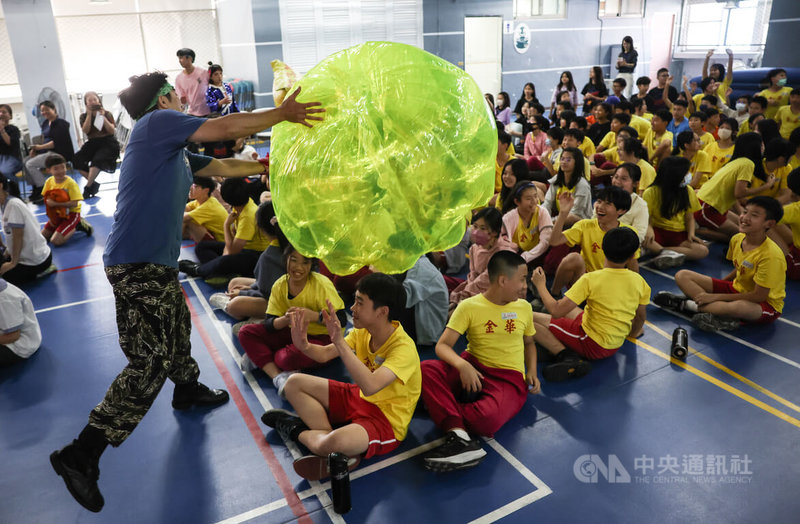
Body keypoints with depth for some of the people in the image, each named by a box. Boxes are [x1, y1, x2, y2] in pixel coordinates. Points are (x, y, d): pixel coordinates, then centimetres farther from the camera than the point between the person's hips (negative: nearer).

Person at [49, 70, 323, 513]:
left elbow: (221, 166, 29)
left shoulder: (173, 150, 18)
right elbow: (224, 128, -13)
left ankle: (188, 389, 52)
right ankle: (81, 455, 0)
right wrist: (283, 114, -5)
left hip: (157, 261, 10)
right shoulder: (157, 122, -8)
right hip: (137, 264, -10)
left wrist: (266, 166, 36)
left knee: (177, 327, 27)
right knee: (151, 361, -9)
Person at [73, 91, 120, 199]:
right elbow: (85, 131, -6)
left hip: (108, 143, -4)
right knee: (76, 160, -21)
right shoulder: (84, 116, 11)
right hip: (92, 143, 4)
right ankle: (94, 184, -12)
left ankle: (87, 187, -24)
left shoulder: (107, 114, 7)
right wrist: (89, 114, -8)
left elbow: (112, 131, -5)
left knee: (97, 160, -33)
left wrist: (103, 117, -11)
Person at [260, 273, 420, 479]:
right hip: (359, 399, 8)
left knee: (335, 443, -36)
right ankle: (325, 432, -10)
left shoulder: (404, 348, -28)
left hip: (386, 420, -8)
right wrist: (304, 345, -21)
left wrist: (339, 341, -44)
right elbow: (325, 354, 2)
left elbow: (370, 385, -43)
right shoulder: (362, 331, -4)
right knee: (295, 383, 5)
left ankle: (299, 433, -2)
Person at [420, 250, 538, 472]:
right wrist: (462, 365, -28)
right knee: (426, 369, -33)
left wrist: (532, 372, 7)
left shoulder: (524, 307, 10)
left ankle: (439, 403, -11)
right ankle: (459, 436, -42)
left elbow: (529, 343, 26)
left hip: (509, 377, 0)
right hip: (472, 368, 0)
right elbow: (442, 345, -8)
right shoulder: (469, 306, -2)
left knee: (487, 418, -37)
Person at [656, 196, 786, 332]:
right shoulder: (737, 239, -4)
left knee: (739, 306, -45)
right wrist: (714, 287, 2)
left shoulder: (771, 255, -25)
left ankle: (687, 304, -23)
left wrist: (716, 296, -21)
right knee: (682, 276, -7)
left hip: (765, 304, -7)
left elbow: (759, 296, -23)